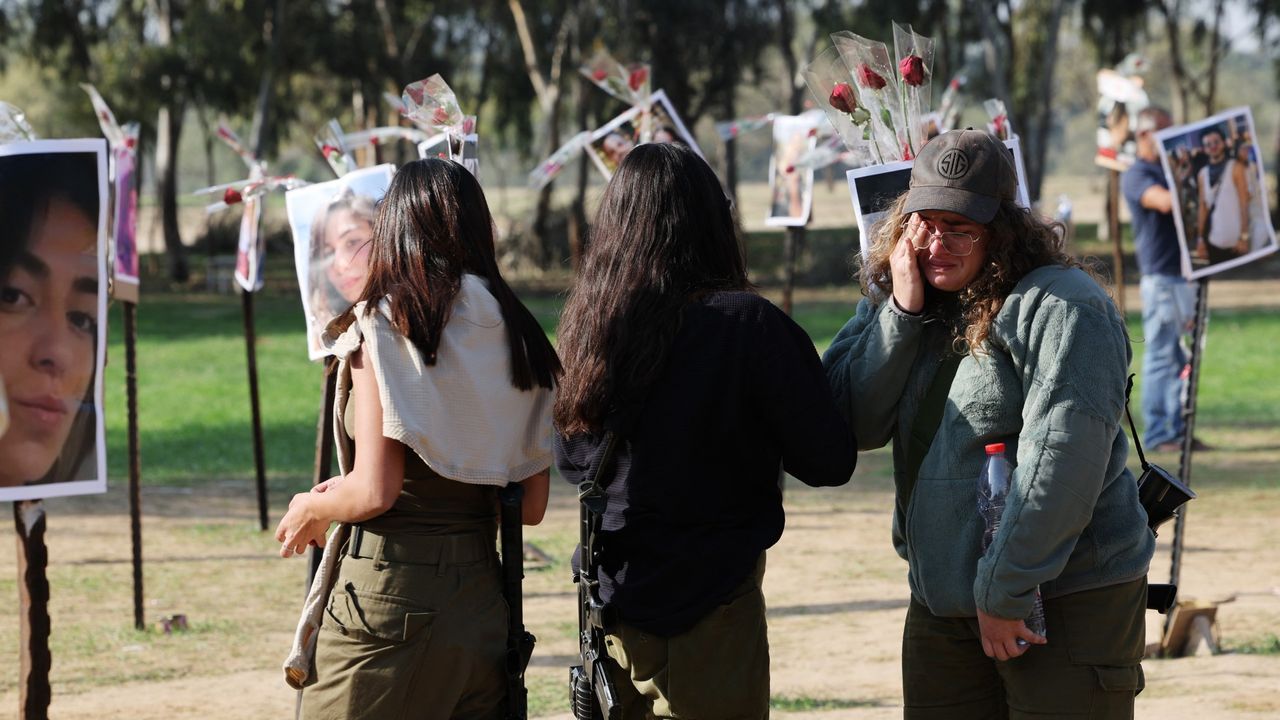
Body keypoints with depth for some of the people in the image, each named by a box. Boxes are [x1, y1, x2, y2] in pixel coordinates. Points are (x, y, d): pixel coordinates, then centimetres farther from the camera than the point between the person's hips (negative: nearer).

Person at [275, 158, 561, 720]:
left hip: (387, 594, -5)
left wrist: (310, 510, 5)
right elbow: (532, 505, 8)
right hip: (482, 603, 5)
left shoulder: (381, 326, -9)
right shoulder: (516, 338, 6)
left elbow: (374, 493, -14)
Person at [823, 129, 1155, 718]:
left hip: (1067, 600, -7)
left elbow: (1063, 459, -20)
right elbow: (856, 424, 0)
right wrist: (901, 312, -11)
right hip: (940, 611, 7)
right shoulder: (894, 301, 10)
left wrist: (1006, 591, -20)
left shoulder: (1059, 305, -13)